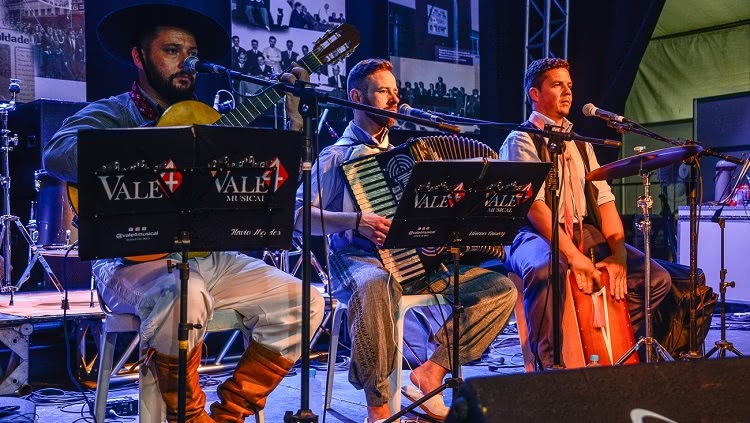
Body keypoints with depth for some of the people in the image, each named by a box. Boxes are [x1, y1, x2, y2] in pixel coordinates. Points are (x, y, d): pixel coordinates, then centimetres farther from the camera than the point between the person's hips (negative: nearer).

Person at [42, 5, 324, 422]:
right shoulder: (112, 114, 2)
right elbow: (57, 154, -21)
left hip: (209, 257, 6)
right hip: (136, 259, -6)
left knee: (303, 302, -9)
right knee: (184, 295, -38)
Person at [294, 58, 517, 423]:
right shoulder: (337, 156, 1)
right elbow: (299, 215, -11)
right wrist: (356, 221, -24)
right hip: (359, 262, -6)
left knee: (502, 288, -8)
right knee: (373, 286, -43)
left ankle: (431, 372, -6)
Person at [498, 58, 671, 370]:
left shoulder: (580, 144, 20)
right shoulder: (521, 141, -2)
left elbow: (604, 199, 9)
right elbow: (533, 205, -16)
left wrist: (619, 253, -8)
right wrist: (572, 254, -26)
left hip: (586, 233, 7)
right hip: (538, 237, -6)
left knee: (656, 278, -9)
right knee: (544, 270, -41)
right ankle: (549, 365, -24)